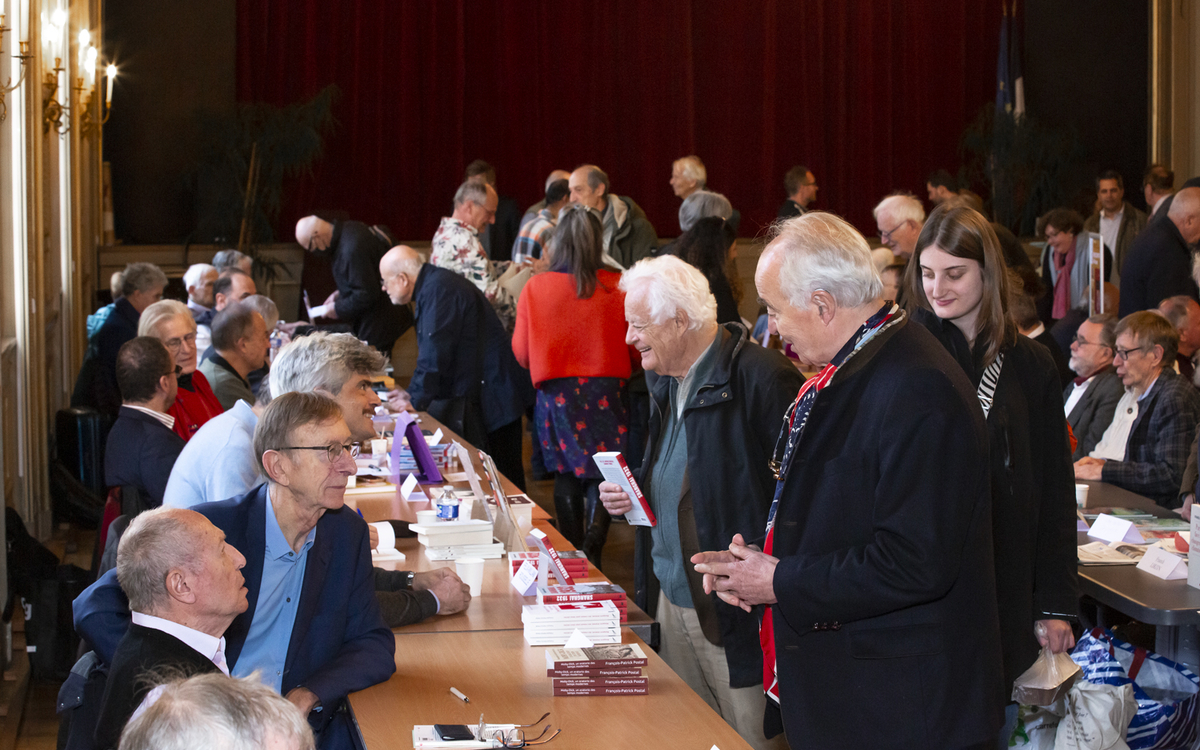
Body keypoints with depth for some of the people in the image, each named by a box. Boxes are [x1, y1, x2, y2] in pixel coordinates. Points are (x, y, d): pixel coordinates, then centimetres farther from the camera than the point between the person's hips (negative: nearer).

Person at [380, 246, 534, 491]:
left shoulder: (438, 291, -18)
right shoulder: (433, 286, 15)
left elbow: (435, 355, -22)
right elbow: (431, 352, 22)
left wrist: (416, 401, -16)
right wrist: (412, 393, 16)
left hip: (491, 395, -10)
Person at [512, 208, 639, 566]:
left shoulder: (535, 288, -5)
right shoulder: (618, 287, -7)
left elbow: (521, 352, 4)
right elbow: (636, 351, 0)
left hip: (556, 392, 1)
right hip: (607, 391, -1)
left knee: (566, 473, 15)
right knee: (602, 476, 3)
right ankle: (591, 553, -12)